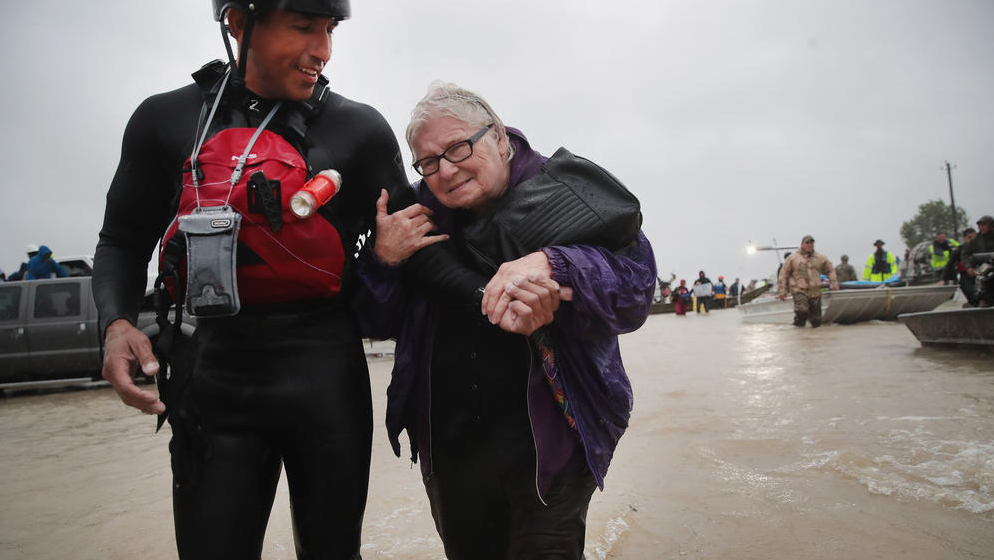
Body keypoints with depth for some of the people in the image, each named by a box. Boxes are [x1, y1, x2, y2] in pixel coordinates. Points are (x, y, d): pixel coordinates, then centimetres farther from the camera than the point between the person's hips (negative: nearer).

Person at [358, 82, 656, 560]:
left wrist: (549, 265, -33)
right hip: (450, 444, 4)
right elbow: (372, 322, 5)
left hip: (549, 436, -4)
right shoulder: (420, 214, 2)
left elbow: (634, 287, -16)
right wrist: (383, 259, -15)